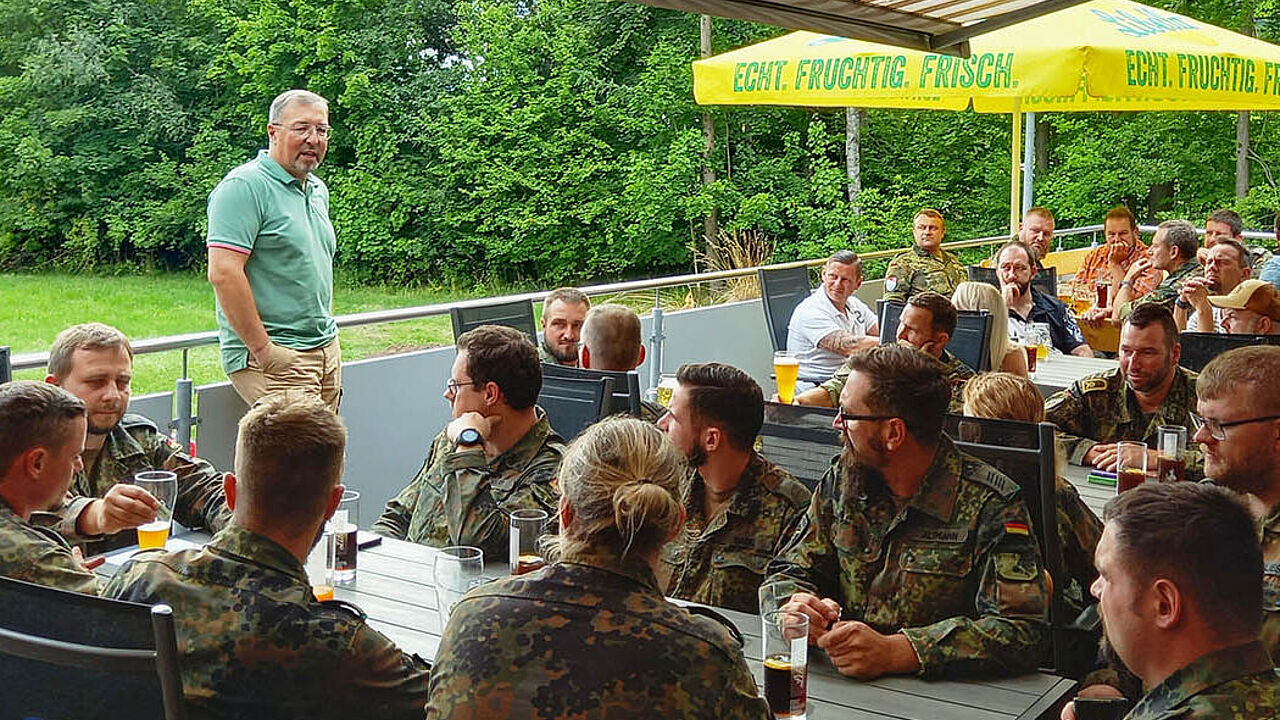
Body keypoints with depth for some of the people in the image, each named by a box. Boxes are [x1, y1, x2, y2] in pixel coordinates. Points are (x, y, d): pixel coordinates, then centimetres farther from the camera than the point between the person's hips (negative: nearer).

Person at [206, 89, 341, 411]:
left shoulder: (318, 190, 18)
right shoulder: (245, 186, -11)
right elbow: (223, 273, -19)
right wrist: (262, 349, -18)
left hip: (327, 350, 8)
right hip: (275, 358, -8)